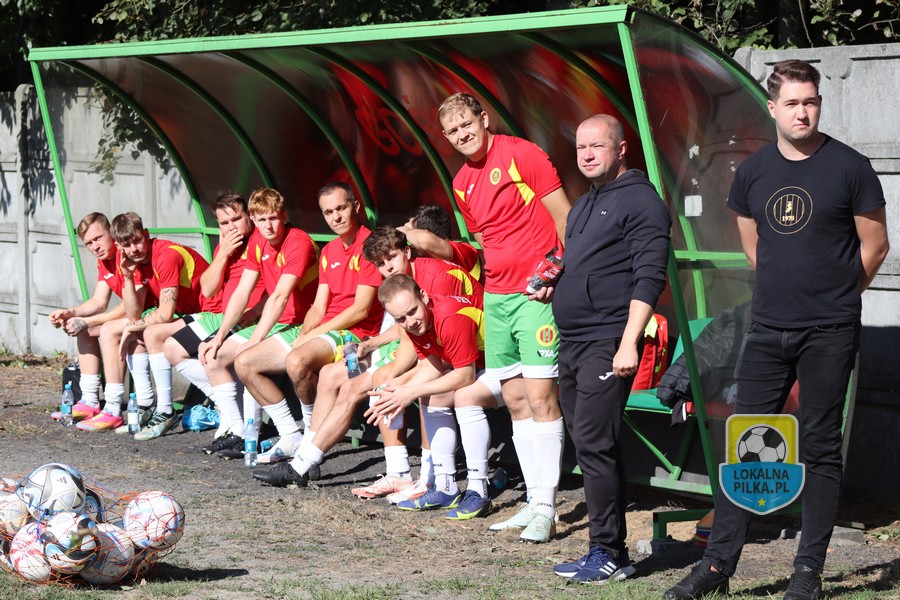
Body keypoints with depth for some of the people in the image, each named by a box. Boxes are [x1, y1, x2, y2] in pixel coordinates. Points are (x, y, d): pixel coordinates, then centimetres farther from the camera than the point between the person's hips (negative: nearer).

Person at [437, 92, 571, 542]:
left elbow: (564, 217, -8)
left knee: (540, 397, -11)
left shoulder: (521, 154, -7)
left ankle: (546, 509, -9)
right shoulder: (462, 184, 15)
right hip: (495, 298, 8)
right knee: (515, 400, 7)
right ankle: (534, 502, 13)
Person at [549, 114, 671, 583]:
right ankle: (612, 549, 13)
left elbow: (649, 277, -15)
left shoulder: (639, 201, -7)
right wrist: (550, 286, 14)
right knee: (586, 443, 9)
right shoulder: (583, 206, 21)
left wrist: (628, 343, -21)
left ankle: (607, 553, -8)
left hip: (607, 345, -9)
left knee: (594, 444, -12)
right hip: (572, 343, 9)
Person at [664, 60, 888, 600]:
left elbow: (875, 247, 1)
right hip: (768, 331, 4)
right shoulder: (753, 172, 6)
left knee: (821, 448, 2)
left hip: (829, 333, -4)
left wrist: (832, 297, 10)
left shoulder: (849, 167, -6)